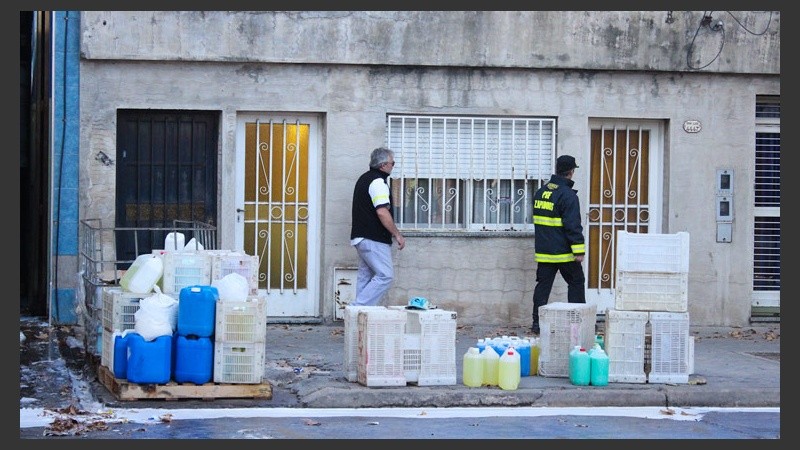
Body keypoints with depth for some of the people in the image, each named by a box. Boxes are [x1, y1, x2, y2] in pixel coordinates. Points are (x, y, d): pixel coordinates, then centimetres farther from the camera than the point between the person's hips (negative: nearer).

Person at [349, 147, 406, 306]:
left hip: (361, 237, 11)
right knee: (385, 276, -11)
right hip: (374, 239, -11)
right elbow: (382, 212, -22)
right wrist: (397, 234, -15)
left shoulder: (364, 178, 19)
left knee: (365, 277, 10)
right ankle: (359, 307, -15)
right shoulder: (378, 182, -14)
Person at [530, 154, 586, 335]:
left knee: (543, 285, 8)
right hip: (564, 252, -6)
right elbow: (573, 225, -18)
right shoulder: (568, 195, -14)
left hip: (543, 251, 6)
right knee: (576, 283, 7)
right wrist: (579, 251, -15)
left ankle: (537, 323, 5)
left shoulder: (541, 192, 10)